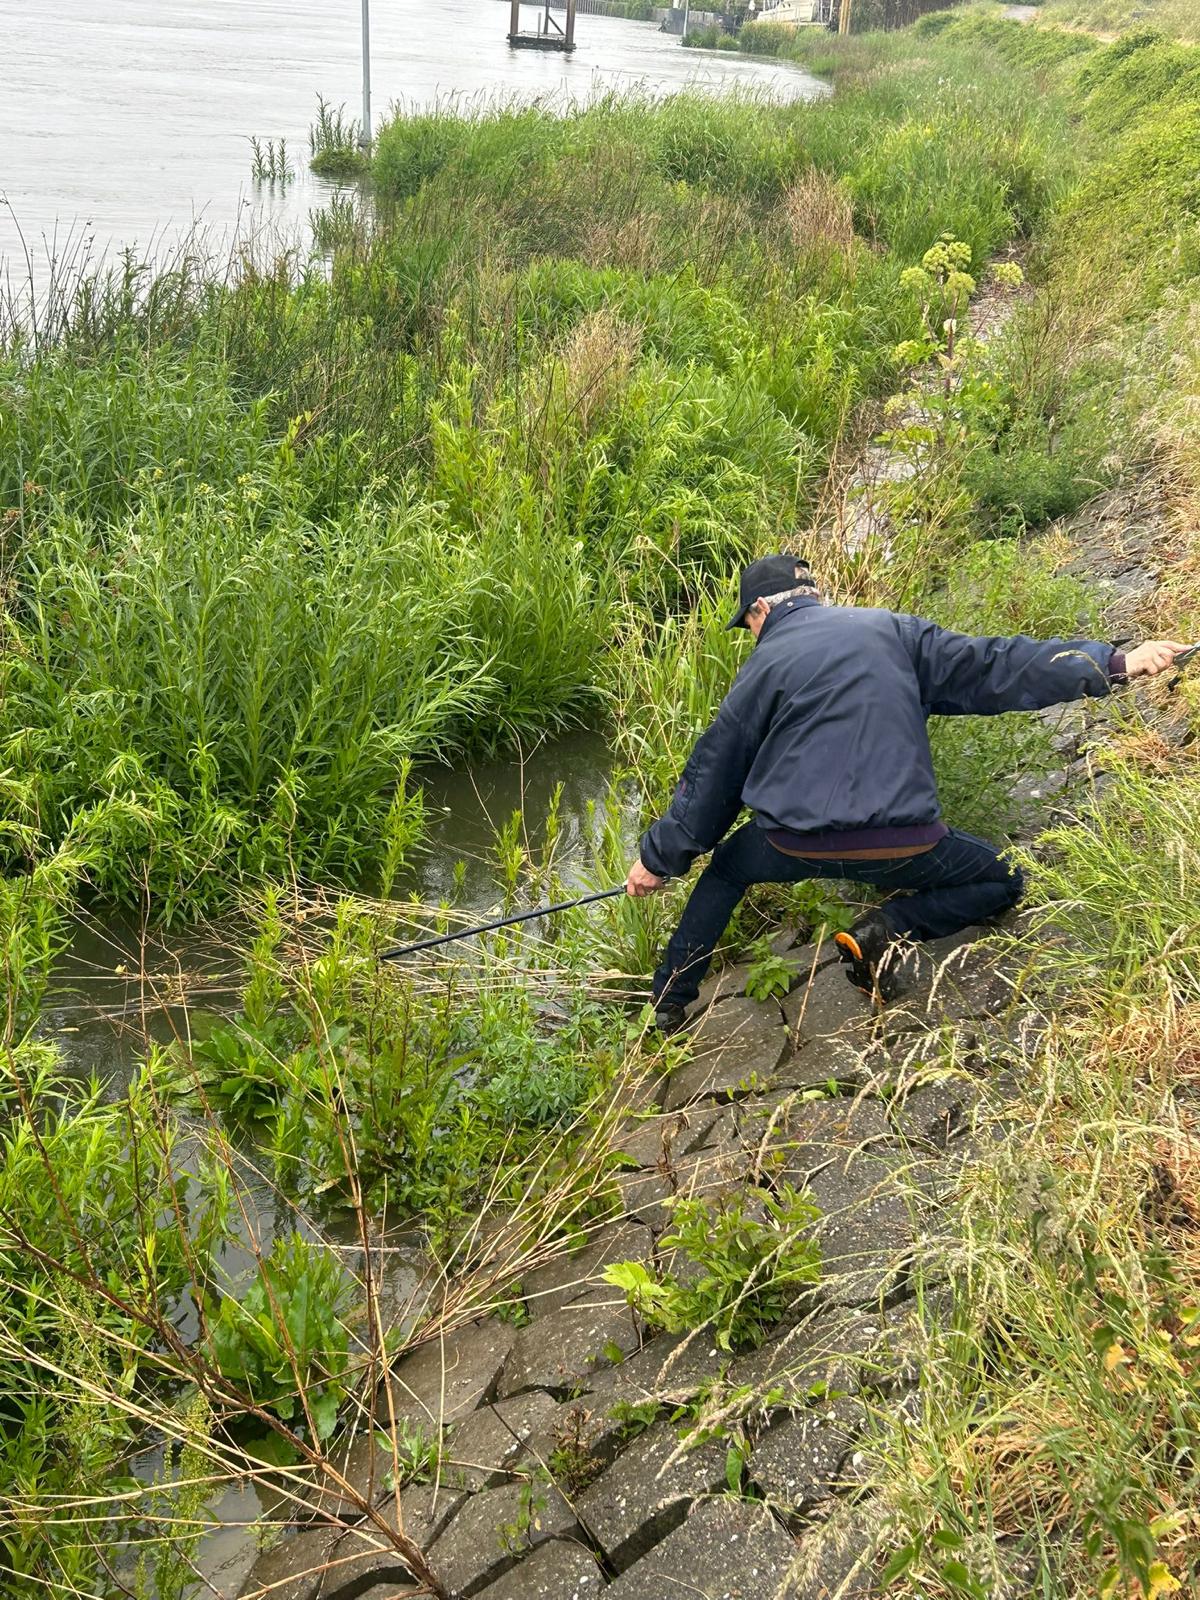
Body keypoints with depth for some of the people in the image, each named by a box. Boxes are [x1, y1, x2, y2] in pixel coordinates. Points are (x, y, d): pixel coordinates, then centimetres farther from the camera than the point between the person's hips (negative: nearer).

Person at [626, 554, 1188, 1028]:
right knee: (1003, 881, 23)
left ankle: (667, 1006, 21)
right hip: (902, 847, 0)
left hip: (796, 846, 0)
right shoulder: (890, 629, 10)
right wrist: (1113, 662, 11)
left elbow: (713, 773, 9)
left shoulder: (765, 665, 6)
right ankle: (888, 928, -2)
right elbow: (992, 668, 6)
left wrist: (660, 857, 18)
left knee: (725, 868, 31)